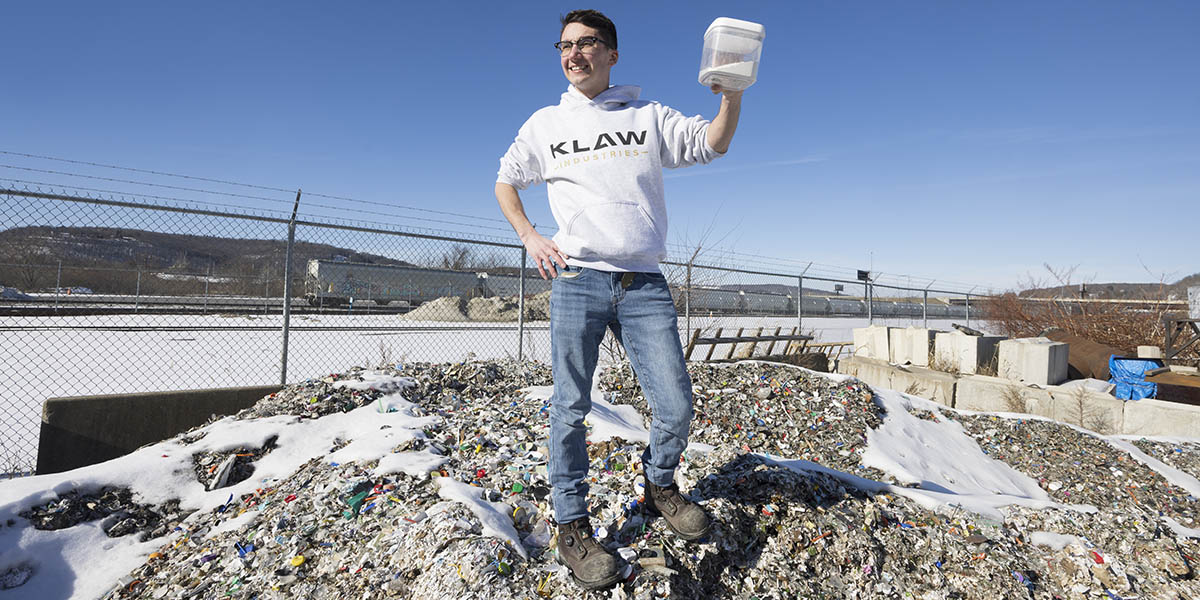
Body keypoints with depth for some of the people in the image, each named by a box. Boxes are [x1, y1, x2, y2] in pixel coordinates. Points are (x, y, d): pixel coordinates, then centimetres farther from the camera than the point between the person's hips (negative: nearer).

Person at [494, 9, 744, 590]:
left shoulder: (648, 116, 14)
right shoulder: (545, 124, 14)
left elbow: (713, 143, 7)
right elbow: (506, 181, 23)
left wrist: (732, 95, -13)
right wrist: (529, 238, 7)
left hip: (644, 284, 1)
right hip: (576, 280, 0)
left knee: (676, 406, -1)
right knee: (570, 409, 1)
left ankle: (659, 484, 28)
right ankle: (572, 527, 18)